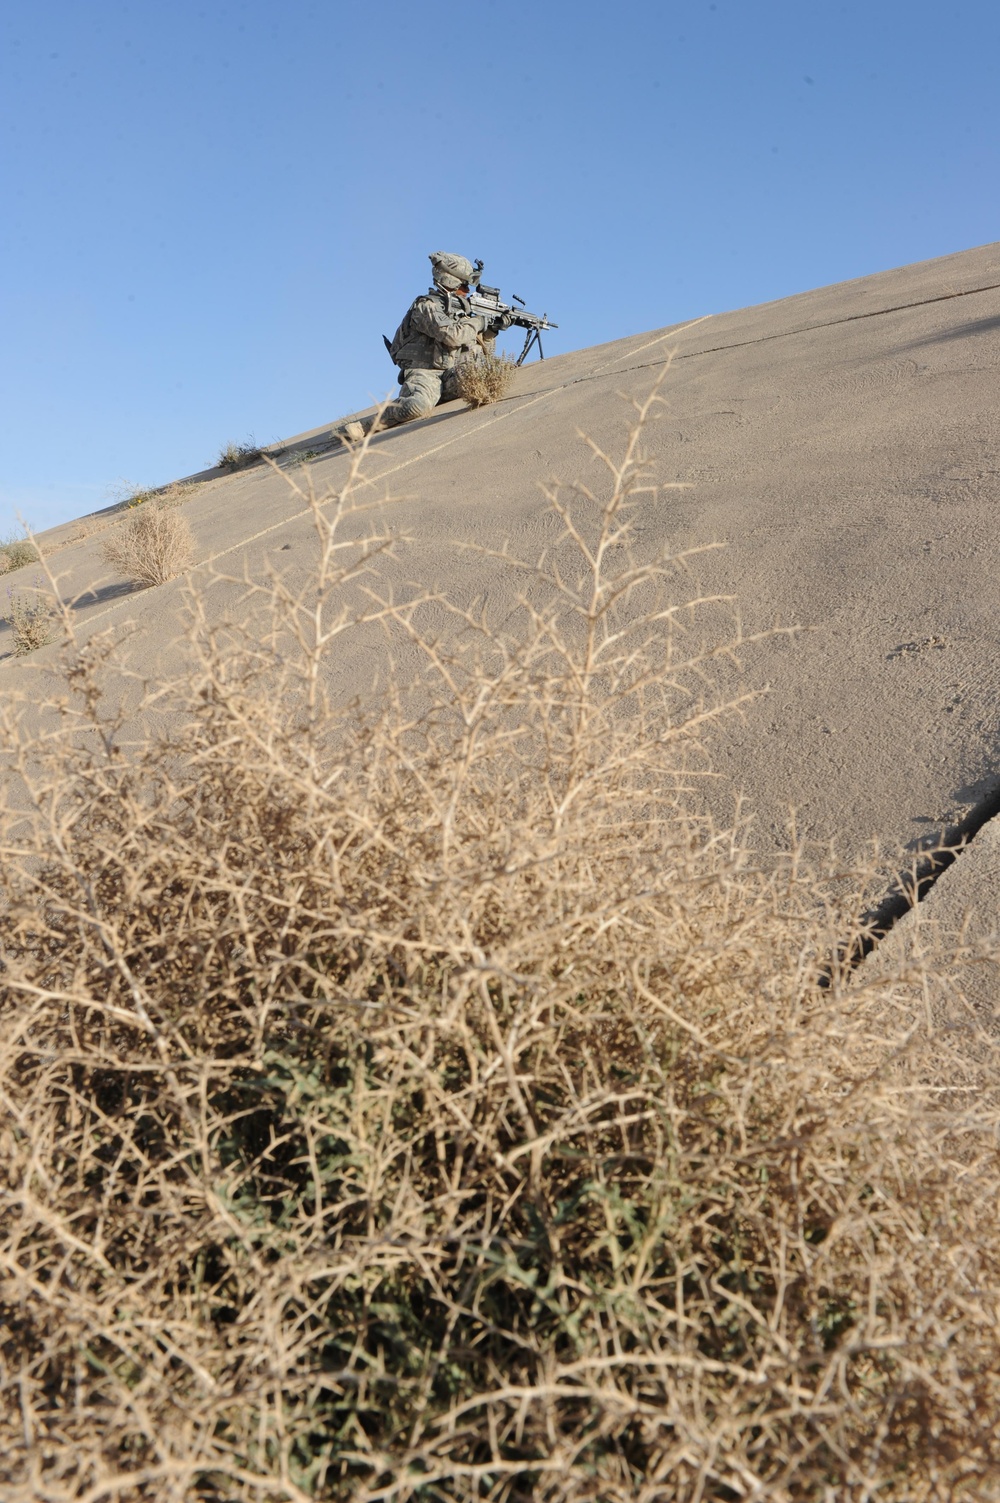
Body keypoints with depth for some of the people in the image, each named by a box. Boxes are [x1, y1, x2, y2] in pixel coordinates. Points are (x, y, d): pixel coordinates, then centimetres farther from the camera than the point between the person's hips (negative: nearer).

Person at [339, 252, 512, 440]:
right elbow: (451, 335, -23)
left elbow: (478, 346, 26)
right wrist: (479, 322, -9)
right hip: (423, 373, -7)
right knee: (420, 405, -39)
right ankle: (360, 428, -25)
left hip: (451, 377, 7)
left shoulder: (459, 307, 19)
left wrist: (491, 329, 8)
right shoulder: (426, 306, -5)